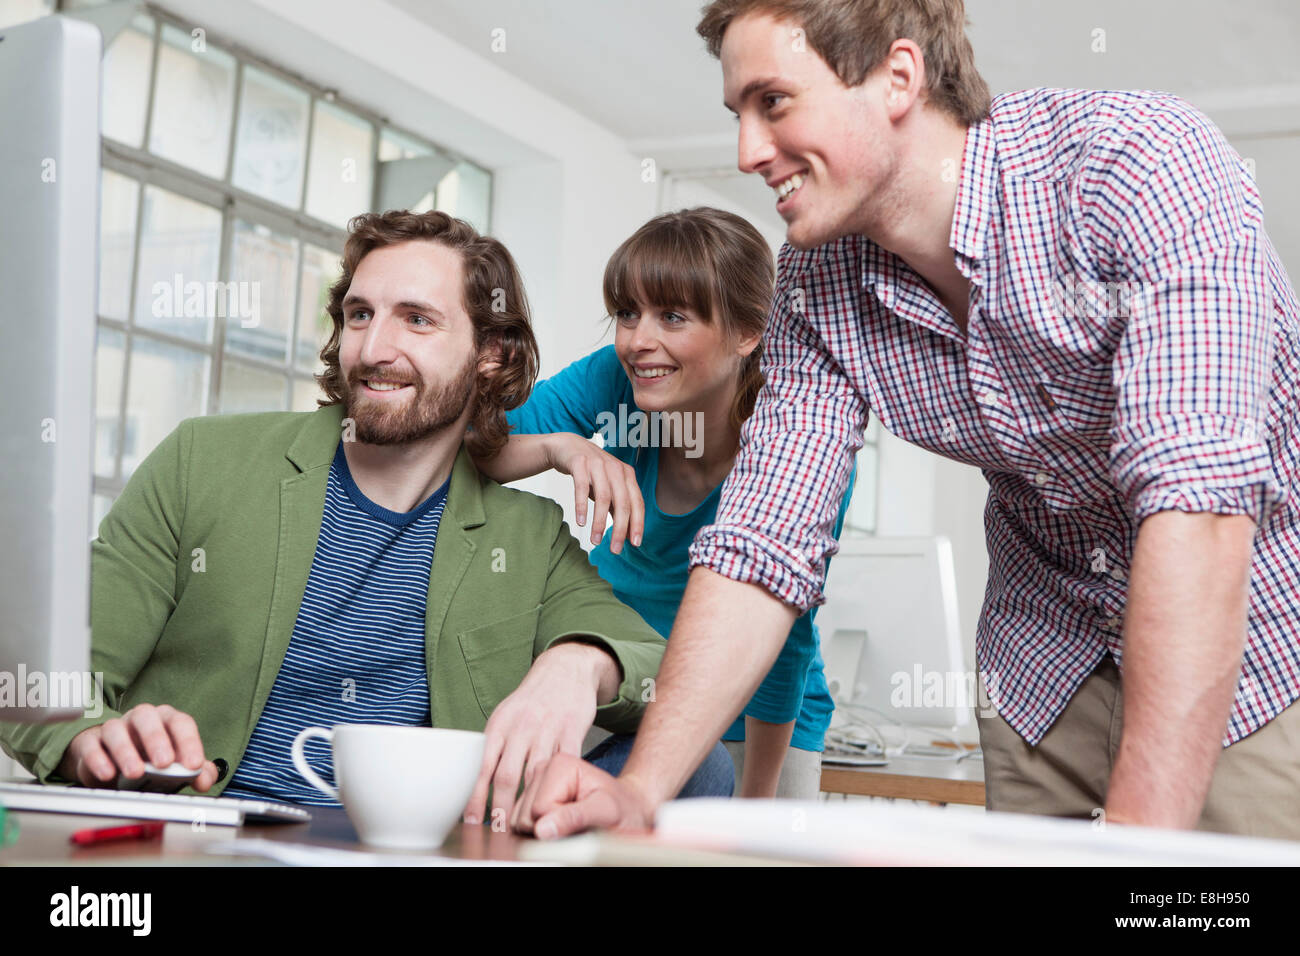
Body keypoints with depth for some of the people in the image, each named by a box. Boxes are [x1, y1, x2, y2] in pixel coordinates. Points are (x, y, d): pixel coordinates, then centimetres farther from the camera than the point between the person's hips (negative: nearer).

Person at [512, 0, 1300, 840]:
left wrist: (1139, 828, -40)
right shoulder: (815, 284, -8)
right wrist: (641, 789, -21)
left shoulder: (1139, 162, -26)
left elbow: (1198, 493, -35)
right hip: (1050, 665, 4)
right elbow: (765, 541, -9)